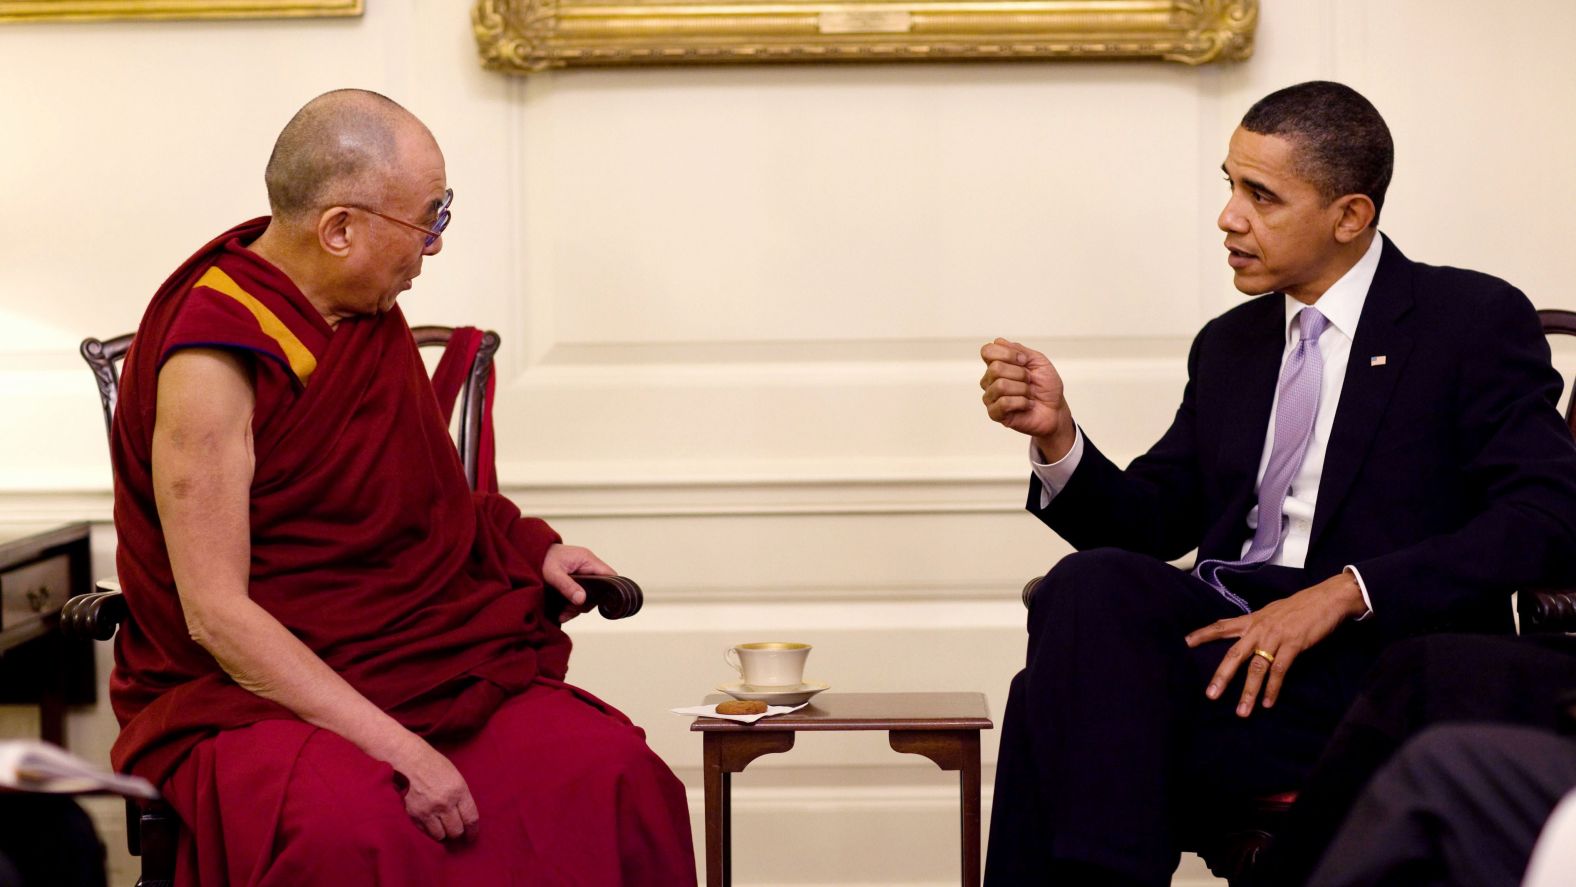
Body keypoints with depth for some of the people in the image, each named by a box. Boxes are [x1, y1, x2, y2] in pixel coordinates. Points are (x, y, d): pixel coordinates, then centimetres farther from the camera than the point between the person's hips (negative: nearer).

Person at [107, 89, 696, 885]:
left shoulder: (371, 313, 9)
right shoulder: (211, 358, -15)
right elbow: (216, 615, -19)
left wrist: (531, 550, 13)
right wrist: (394, 748, -24)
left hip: (422, 663, 7)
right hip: (249, 694, -6)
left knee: (616, 775, -22)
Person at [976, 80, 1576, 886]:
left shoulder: (1476, 322, 4)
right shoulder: (1228, 345, 23)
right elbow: (1152, 523, 19)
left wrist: (1343, 592, -18)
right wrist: (1058, 435, -1)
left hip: (1376, 663, -5)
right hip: (1231, 632, 5)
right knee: (1092, 584, -30)